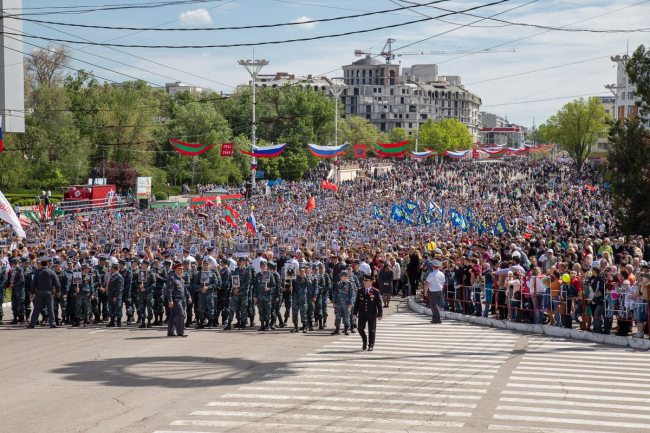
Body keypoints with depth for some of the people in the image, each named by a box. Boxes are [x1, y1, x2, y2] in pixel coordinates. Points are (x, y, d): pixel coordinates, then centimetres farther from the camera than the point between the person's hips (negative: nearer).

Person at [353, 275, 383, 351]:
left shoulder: (375, 292, -4)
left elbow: (379, 304, -3)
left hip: (372, 315, -2)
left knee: (371, 331, 4)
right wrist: (355, 313, 5)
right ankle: (364, 342, 22)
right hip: (362, 314, 3)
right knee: (360, 329, -2)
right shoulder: (360, 291, 5)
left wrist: (380, 314, -7)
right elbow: (357, 303, 9)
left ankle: (371, 345, 17)